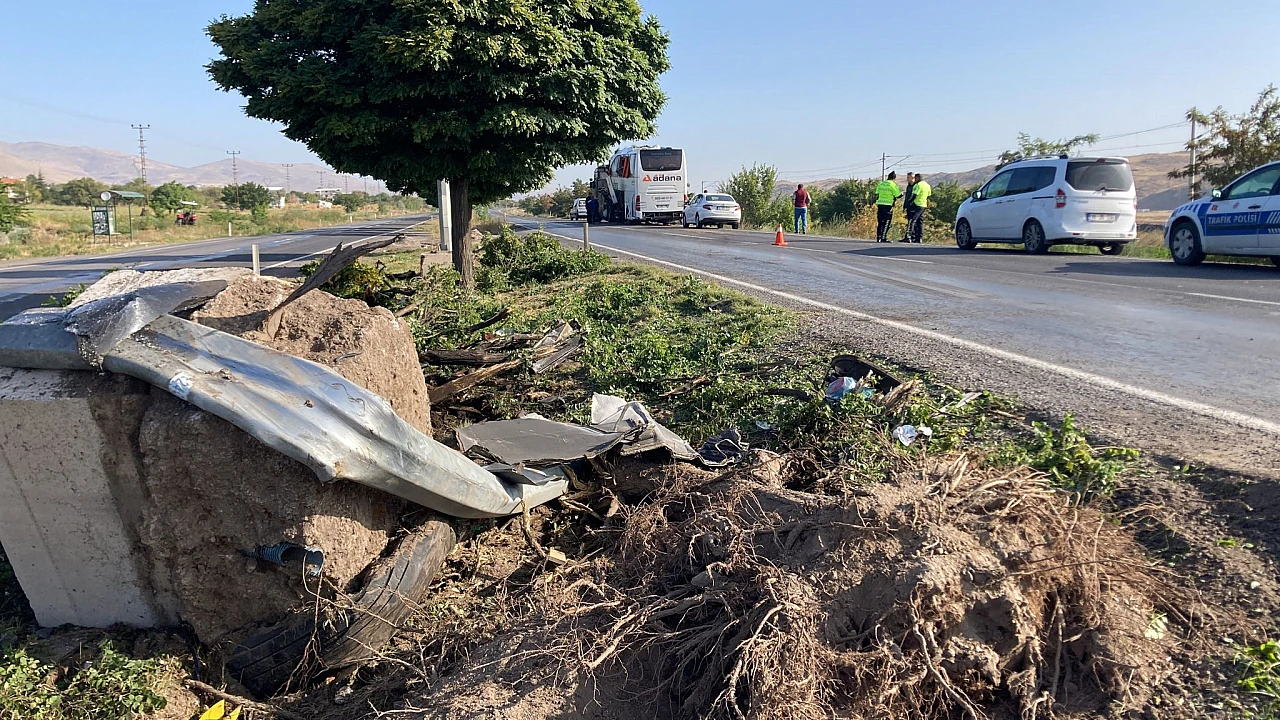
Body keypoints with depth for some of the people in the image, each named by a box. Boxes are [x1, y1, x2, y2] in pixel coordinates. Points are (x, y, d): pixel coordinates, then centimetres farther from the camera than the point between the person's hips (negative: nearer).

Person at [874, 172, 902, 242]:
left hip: (880, 204, 6)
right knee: (887, 222, -2)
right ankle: (883, 238, -7)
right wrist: (901, 192, 12)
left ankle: (878, 237, 11)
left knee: (880, 222, 11)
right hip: (888, 205, -6)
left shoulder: (880, 184, 12)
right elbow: (898, 195, -7)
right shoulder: (893, 185, -7)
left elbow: (877, 194, 17)